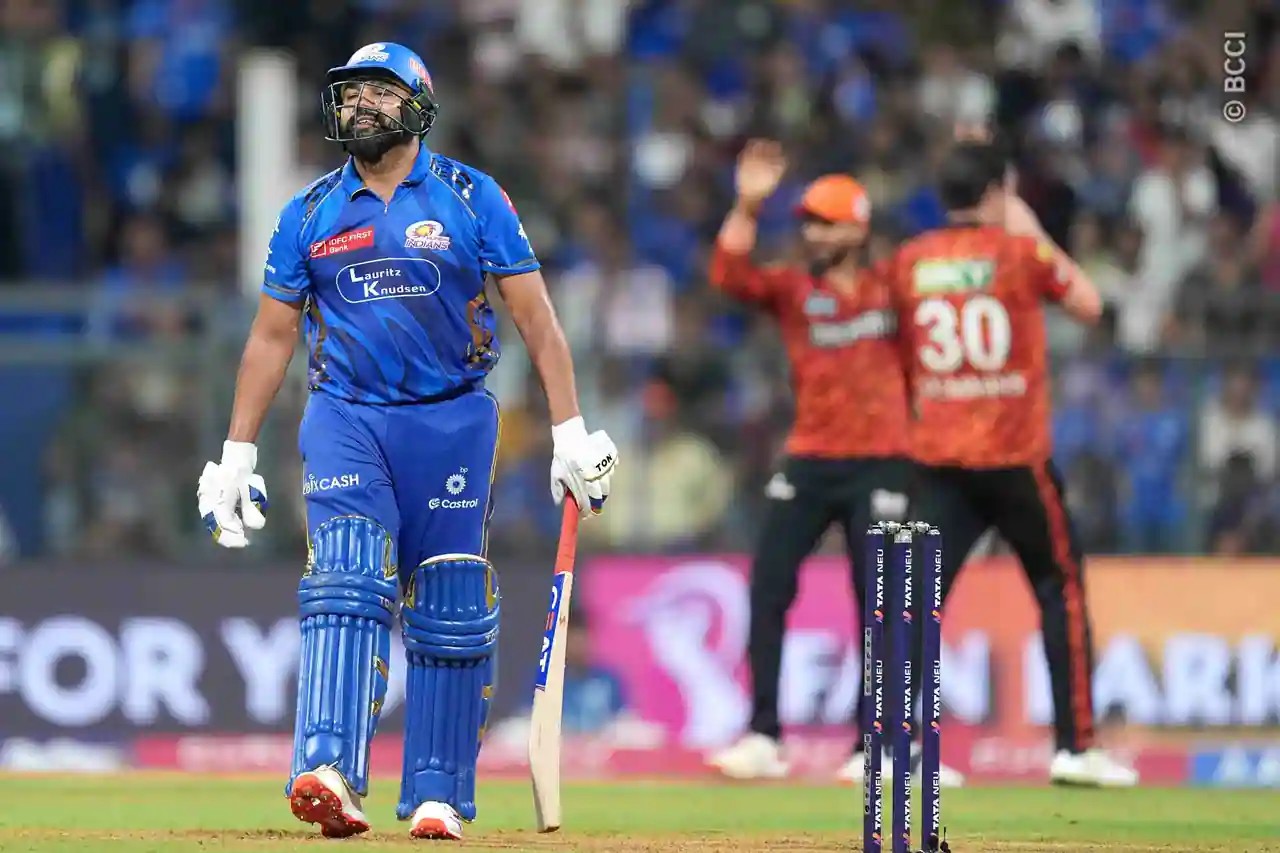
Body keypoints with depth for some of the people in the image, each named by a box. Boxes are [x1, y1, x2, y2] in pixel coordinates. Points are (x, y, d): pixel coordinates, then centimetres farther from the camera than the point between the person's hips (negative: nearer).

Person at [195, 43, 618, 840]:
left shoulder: (472, 198, 1)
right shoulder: (309, 214, 8)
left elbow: (535, 315, 0)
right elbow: (272, 336, 13)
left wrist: (571, 433, -7)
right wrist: (236, 457, 8)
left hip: (453, 421, 0)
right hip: (345, 419, 1)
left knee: (451, 613, 1)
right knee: (346, 587, -17)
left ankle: (438, 795, 9)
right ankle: (329, 772, -30)